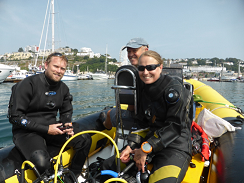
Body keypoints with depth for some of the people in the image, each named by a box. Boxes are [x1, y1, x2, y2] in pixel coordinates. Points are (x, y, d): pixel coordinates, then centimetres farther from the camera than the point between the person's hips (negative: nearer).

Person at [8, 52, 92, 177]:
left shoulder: (63, 88, 6)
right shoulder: (28, 84, -14)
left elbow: (66, 112, 19)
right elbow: (15, 117, -15)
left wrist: (67, 125, -6)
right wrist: (46, 129, -19)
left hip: (51, 128, 6)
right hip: (26, 132, -6)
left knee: (85, 140, -9)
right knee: (42, 162, -33)